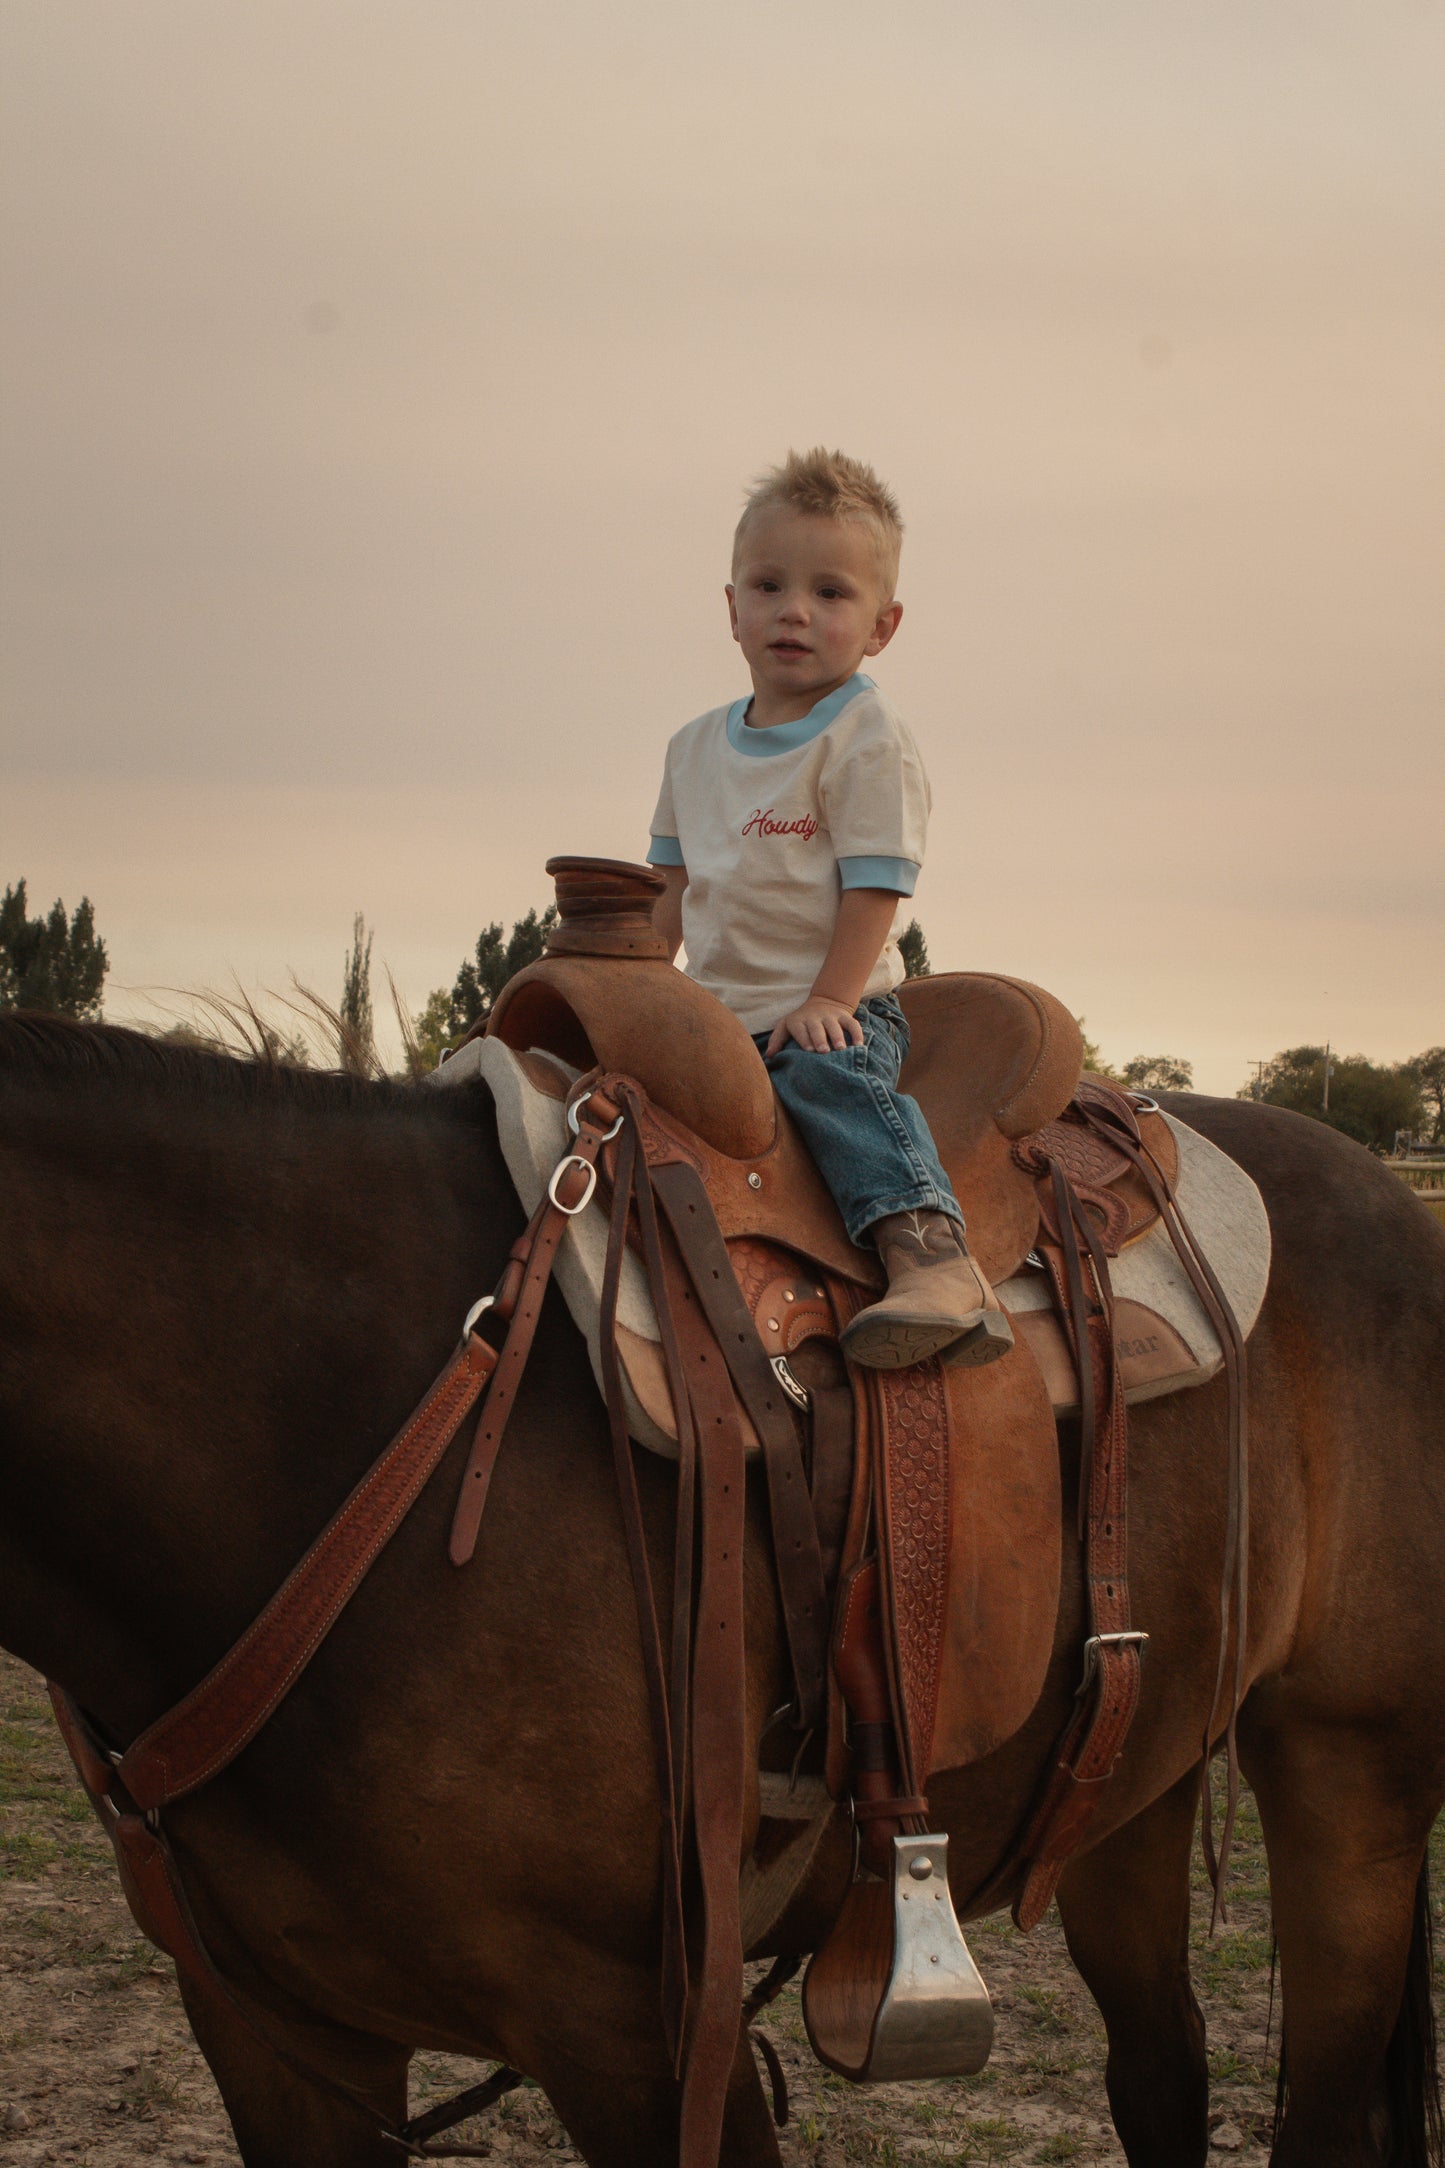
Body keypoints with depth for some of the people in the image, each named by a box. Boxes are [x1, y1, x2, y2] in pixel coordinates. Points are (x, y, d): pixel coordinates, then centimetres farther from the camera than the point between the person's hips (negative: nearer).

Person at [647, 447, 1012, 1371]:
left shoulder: (869, 740, -6)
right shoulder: (697, 748, 15)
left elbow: (874, 886, -12)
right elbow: (674, 887, 23)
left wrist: (828, 1002, -19)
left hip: (837, 1008, -7)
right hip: (718, 1010, 8)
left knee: (833, 1076, -35)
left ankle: (933, 1256, -50)